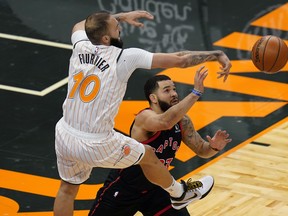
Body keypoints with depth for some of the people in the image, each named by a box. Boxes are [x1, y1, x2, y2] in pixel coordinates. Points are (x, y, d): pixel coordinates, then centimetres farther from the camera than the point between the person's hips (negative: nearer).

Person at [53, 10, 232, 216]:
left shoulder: (81, 46, -2)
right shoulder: (125, 57, -17)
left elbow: (80, 25, 26)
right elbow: (179, 60, -15)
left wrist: (122, 16, 29)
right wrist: (217, 54, -3)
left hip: (64, 136, 5)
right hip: (96, 145, -5)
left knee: (68, 188, 27)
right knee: (148, 155, 21)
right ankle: (180, 194, 45)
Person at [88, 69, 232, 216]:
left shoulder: (182, 122, -6)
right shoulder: (145, 117, -29)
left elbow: (202, 150, 3)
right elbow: (165, 122, -52)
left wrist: (214, 147, -21)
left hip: (155, 187, 6)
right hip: (123, 189, -5)